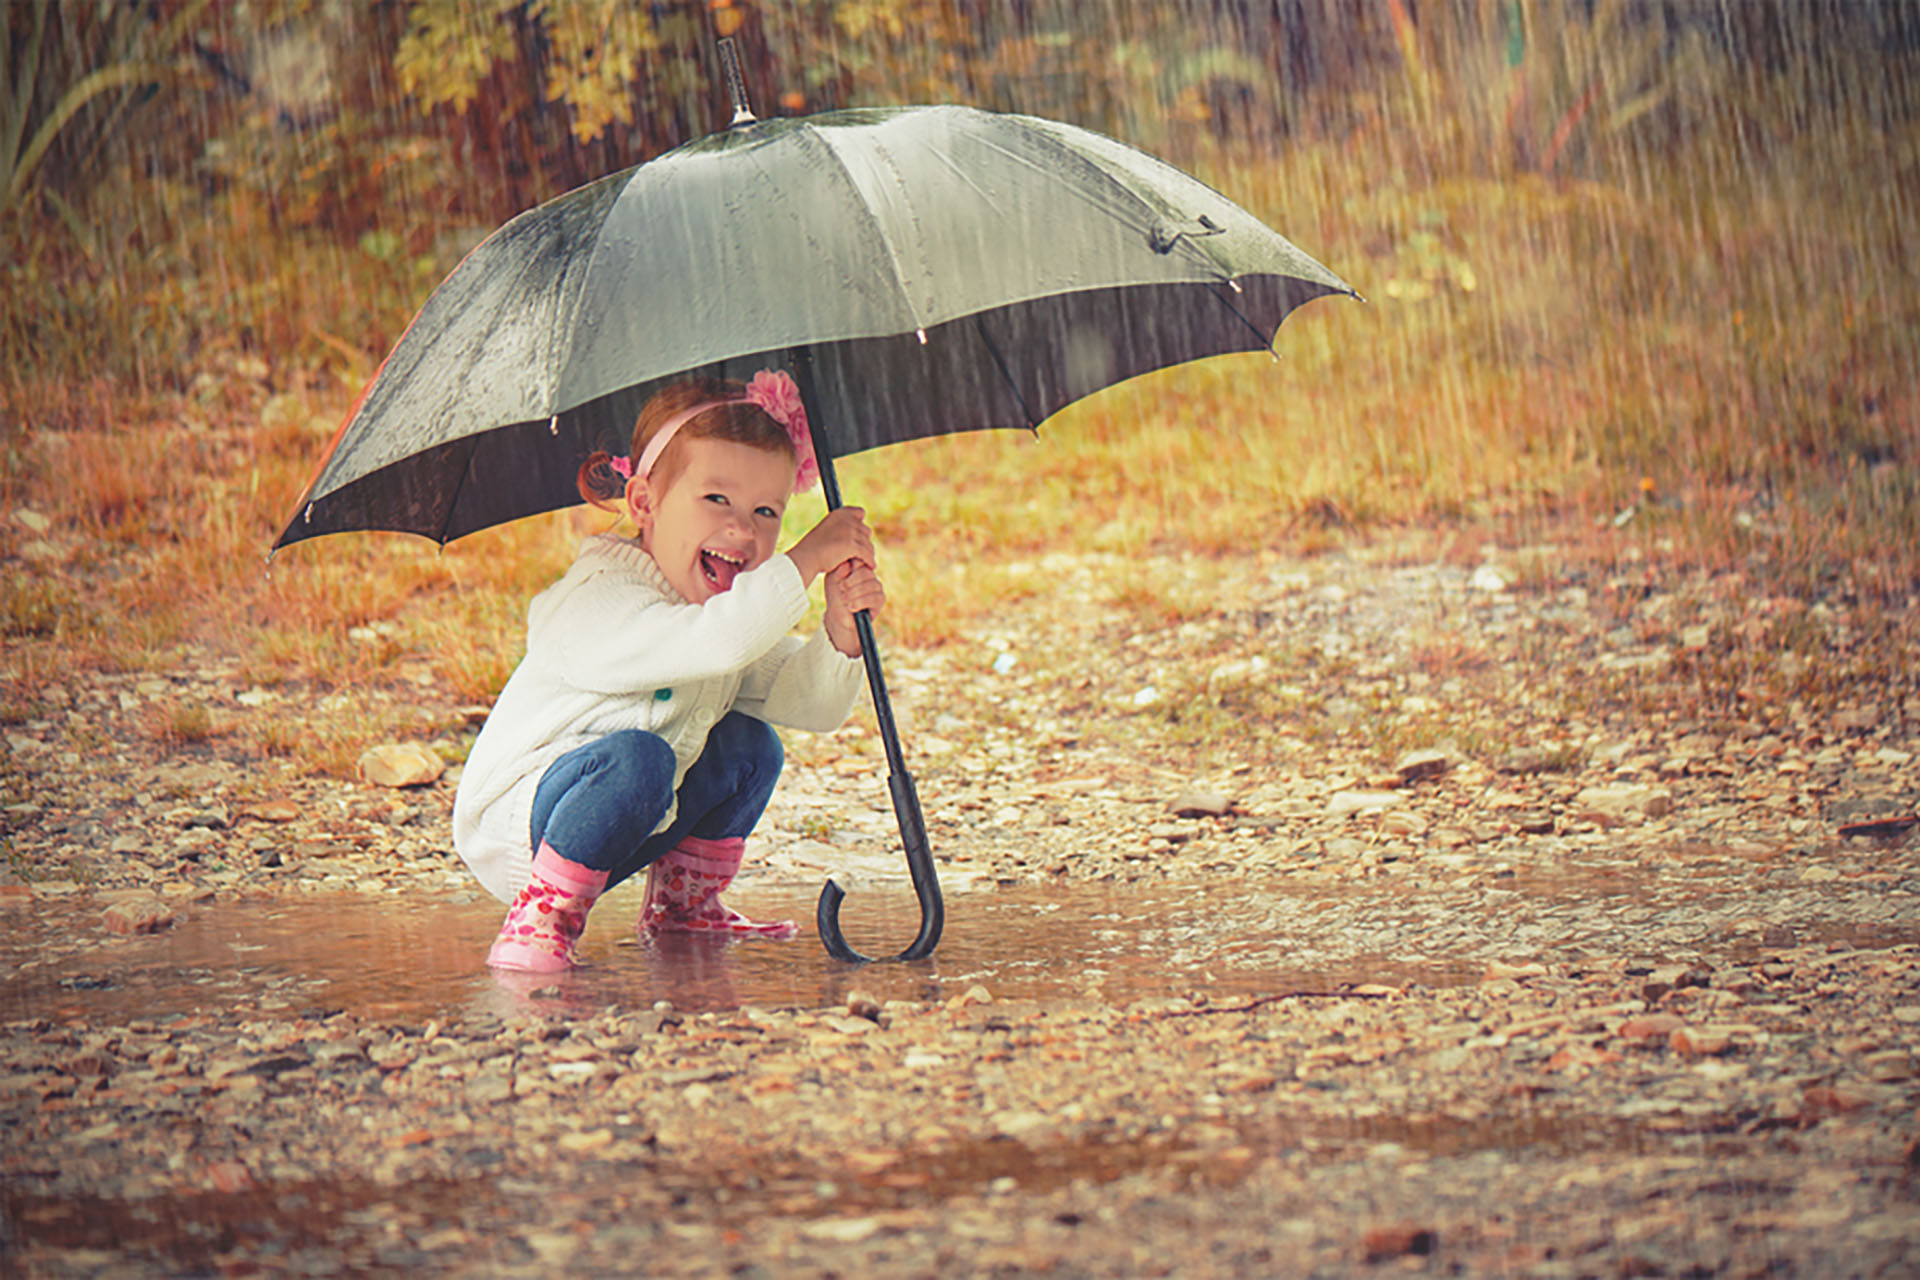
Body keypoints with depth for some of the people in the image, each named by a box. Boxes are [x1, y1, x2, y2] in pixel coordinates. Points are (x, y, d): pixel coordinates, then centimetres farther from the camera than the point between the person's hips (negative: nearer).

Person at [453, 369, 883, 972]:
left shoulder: (733, 606, 5)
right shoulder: (598, 599, -25)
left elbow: (815, 706, 1)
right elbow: (719, 640, -43)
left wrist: (841, 632, -18)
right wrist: (808, 558, -37)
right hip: (512, 828, -9)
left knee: (751, 742, 4)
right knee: (636, 757, -35)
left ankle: (684, 900, 18)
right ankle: (541, 916, -22)